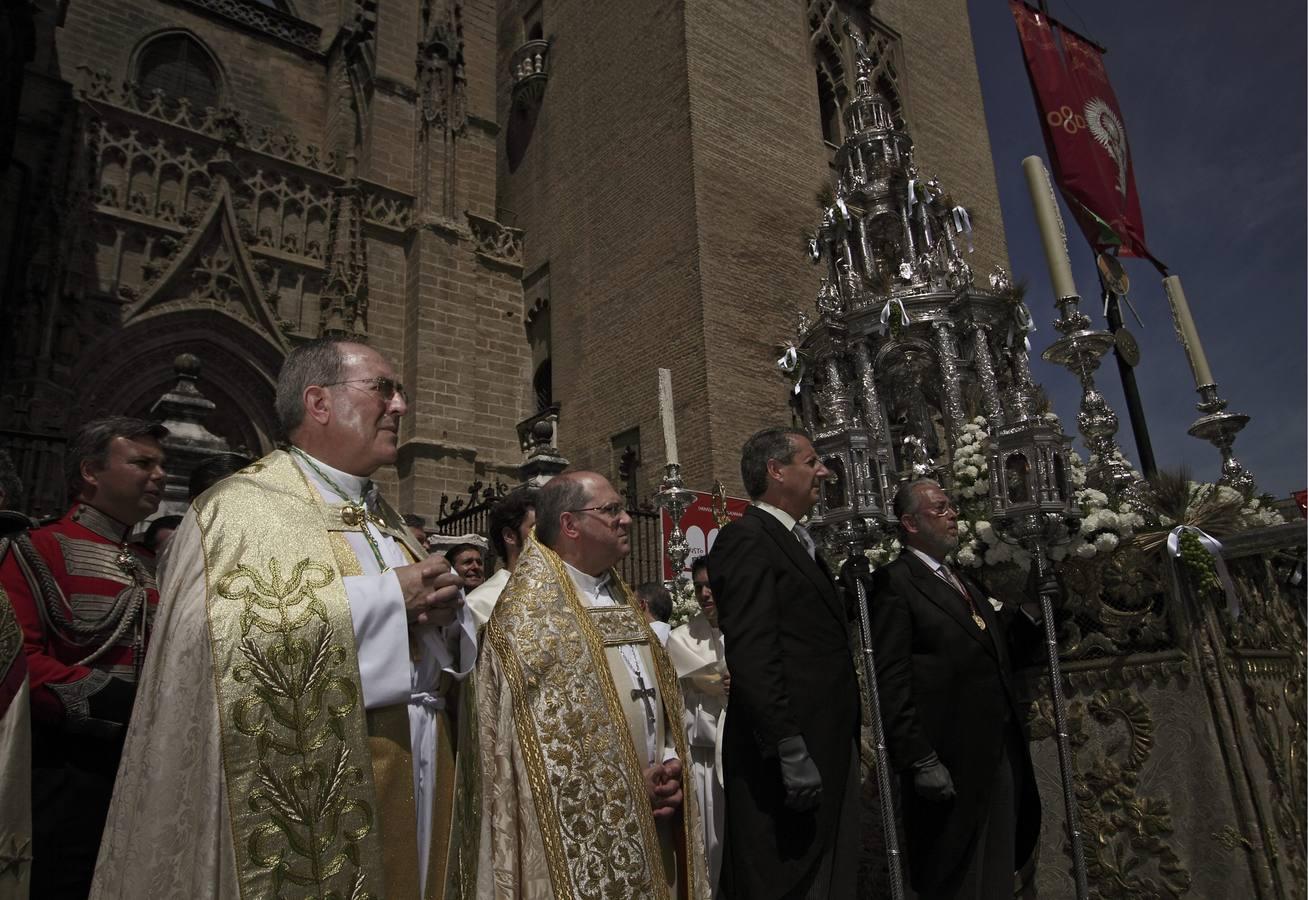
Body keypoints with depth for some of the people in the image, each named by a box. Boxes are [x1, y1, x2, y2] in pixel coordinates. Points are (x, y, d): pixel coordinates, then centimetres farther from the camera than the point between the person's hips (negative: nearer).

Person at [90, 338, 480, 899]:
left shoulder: (387, 522, 15)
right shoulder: (243, 506, -7)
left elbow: (450, 652, 15)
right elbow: (216, 637, -23)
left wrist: (443, 608, -9)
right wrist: (384, 598, -19)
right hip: (311, 795, -6)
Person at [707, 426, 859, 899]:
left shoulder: (798, 542, 17)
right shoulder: (745, 539, -13)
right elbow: (751, 657, -20)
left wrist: (848, 747, 16)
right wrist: (791, 753, -21)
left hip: (830, 755, 9)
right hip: (790, 767, -9)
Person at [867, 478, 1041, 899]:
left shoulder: (964, 581, 18)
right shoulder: (894, 583, -10)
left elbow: (1006, 653, 18)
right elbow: (892, 683, -16)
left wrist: (1023, 610, 3)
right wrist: (919, 761, -19)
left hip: (1001, 759, 8)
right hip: (950, 766, -8)